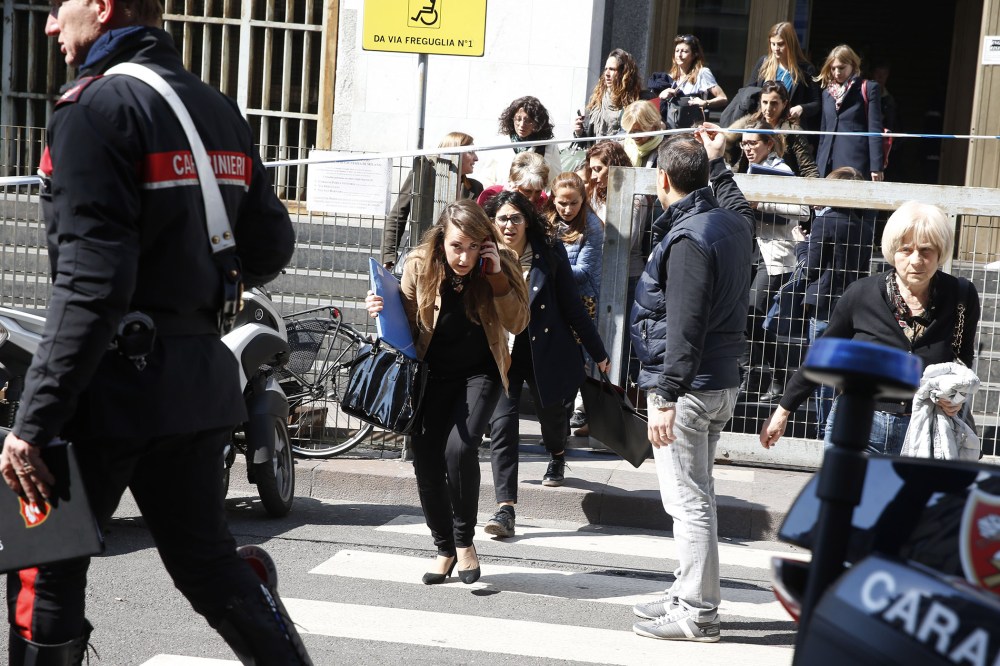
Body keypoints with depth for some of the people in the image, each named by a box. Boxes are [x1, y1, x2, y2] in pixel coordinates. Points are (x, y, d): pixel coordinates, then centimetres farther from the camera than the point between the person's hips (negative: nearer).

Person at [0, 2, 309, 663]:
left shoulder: (97, 106, -13)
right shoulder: (220, 110, 10)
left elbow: (90, 285, -21)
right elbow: (270, 249, 15)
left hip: (114, 382, -7)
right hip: (203, 378, 8)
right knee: (207, 558, 19)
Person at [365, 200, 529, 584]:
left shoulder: (501, 265, -14)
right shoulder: (419, 265, -13)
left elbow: (517, 324, -16)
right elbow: (407, 324, -3)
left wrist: (497, 277, -27)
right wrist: (382, 311, -24)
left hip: (480, 372, -2)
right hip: (433, 374, 2)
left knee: (460, 448, -22)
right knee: (426, 461, -1)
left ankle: (464, 541, 0)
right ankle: (444, 549, 19)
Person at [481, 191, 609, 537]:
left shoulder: (549, 253, -8)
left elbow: (572, 304, -2)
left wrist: (598, 352, 3)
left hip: (545, 350, 0)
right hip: (501, 353, 0)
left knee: (550, 412, 18)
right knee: (502, 424, -13)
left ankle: (557, 456, 55)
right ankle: (505, 509, -13)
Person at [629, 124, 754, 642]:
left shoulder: (689, 238, -18)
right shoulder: (734, 223, 9)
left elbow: (684, 328, -24)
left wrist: (666, 396, -24)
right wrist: (718, 162, 39)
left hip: (689, 386, -10)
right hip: (722, 381, 10)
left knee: (687, 500, -5)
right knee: (695, 496, 18)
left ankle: (697, 613, 0)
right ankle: (688, 594, 28)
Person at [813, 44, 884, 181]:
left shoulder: (868, 89, 2)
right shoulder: (827, 92, 18)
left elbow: (875, 129, -3)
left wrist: (876, 167, -10)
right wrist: (817, 164, 17)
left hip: (855, 163, -5)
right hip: (828, 164, 5)